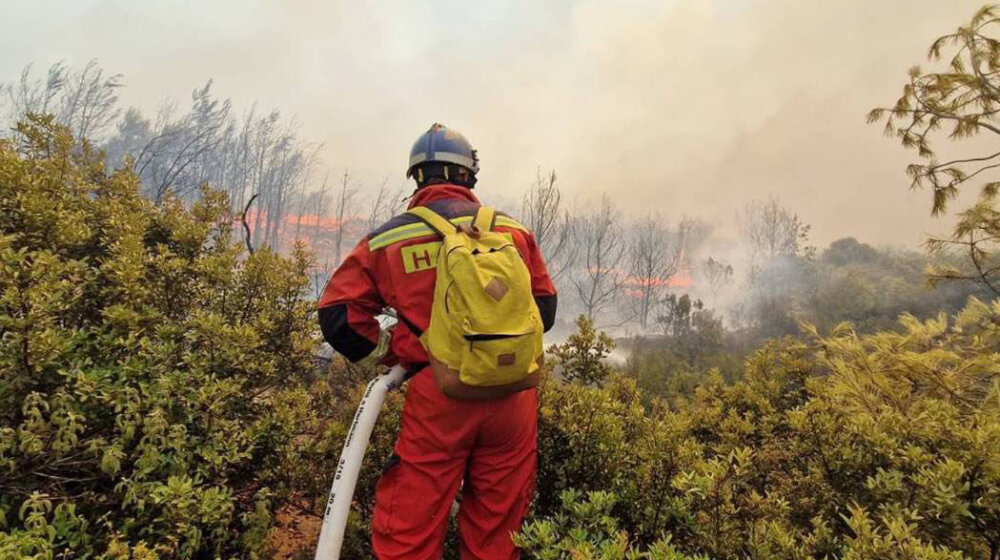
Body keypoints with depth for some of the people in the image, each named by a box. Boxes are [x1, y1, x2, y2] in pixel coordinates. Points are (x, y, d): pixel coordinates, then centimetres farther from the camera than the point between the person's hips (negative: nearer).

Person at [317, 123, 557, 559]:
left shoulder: (386, 241, 1)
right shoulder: (513, 230, 6)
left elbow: (337, 314, 0)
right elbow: (545, 308, 13)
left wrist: (387, 352, 14)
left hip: (438, 398, -2)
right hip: (512, 397, 3)